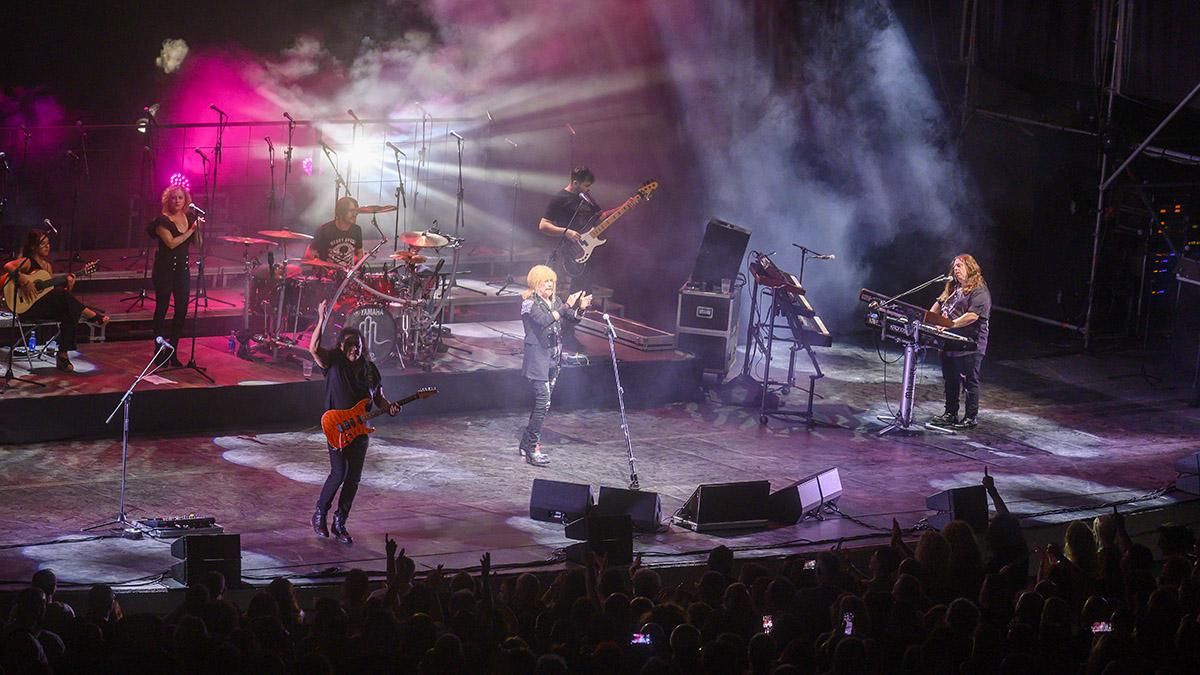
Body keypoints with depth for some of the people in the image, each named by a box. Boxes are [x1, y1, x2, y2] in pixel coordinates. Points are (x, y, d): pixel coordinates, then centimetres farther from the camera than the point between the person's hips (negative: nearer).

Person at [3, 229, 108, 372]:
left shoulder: (48, 265, 18)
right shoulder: (27, 262, -5)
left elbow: (52, 291, 16)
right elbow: (7, 266, -25)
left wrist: (68, 286, -1)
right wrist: (25, 281, -29)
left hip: (46, 308, 7)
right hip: (27, 308, -7)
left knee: (69, 314, -20)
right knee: (62, 295, -26)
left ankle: (63, 355, -16)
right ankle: (95, 316, -16)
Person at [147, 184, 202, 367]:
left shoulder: (189, 217, 6)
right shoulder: (162, 220, -10)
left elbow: (198, 243, 6)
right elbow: (171, 243, -22)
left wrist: (198, 226, -8)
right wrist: (190, 230, -17)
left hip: (182, 268, 5)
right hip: (165, 268, -5)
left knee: (182, 311, 4)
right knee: (162, 309, 2)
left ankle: (173, 353, 13)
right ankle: (159, 351, 10)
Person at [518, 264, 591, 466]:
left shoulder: (555, 301, 12)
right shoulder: (529, 302, -10)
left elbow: (572, 319, 8)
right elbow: (544, 320, -26)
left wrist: (580, 308, -13)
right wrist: (567, 306, -29)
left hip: (553, 357, 8)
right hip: (537, 357, -8)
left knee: (542, 402, 11)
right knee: (543, 401, -14)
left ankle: (527, 445, 19)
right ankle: (532, 449, -10)